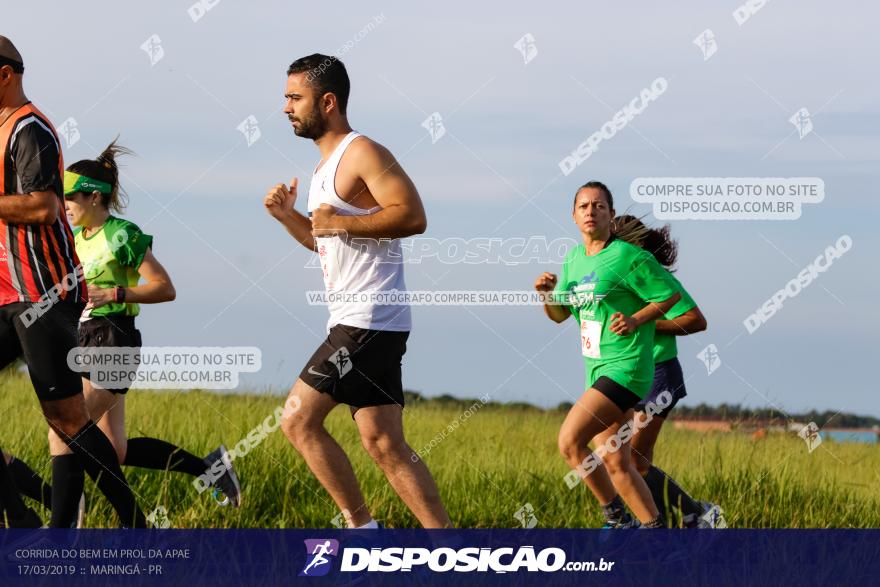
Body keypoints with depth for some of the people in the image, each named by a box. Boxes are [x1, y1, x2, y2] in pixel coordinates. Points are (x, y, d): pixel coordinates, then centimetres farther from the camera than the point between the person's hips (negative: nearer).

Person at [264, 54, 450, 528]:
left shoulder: (362, 153, -10)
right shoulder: (327, 165, 21)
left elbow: (412, 216, -21)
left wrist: (341, 222, -20)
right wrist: (287, 216, 15)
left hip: (368, 322, -10)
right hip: (353, 323, 10)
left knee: (299, 420, -9)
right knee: (384, 444, 4)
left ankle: (360, 529, -4)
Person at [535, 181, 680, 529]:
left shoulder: (628, 257, -10)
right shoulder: (574, 258, 13)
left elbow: (671, 294, -4)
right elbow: (559, 314, 21)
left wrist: (636, 320, -16)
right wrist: (546, 294, 0)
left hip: (625, 369, -8)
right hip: (597, 370, 8)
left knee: (569, 442, -19)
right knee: (616, 466, 8)